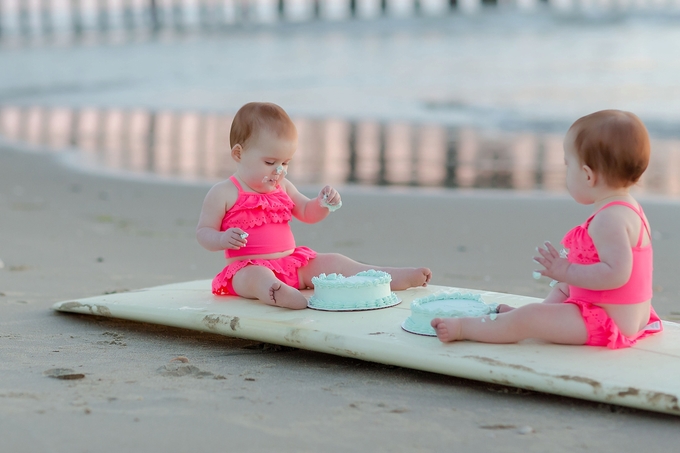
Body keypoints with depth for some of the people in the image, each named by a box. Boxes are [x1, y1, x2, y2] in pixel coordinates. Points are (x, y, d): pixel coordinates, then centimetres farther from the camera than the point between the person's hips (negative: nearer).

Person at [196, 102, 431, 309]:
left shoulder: (282, 187, 14)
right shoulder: (223, 193, -5)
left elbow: (307, 213, 23)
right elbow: (203, 232, -4)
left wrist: (322, 204, 0)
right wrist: (223, 239, -26)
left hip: (292, 263, 7)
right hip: (248, 267, -7)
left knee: (332, 262, -3)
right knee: (258, 276, -39)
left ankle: (395, 278, -9)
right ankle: (279, 294, -74)